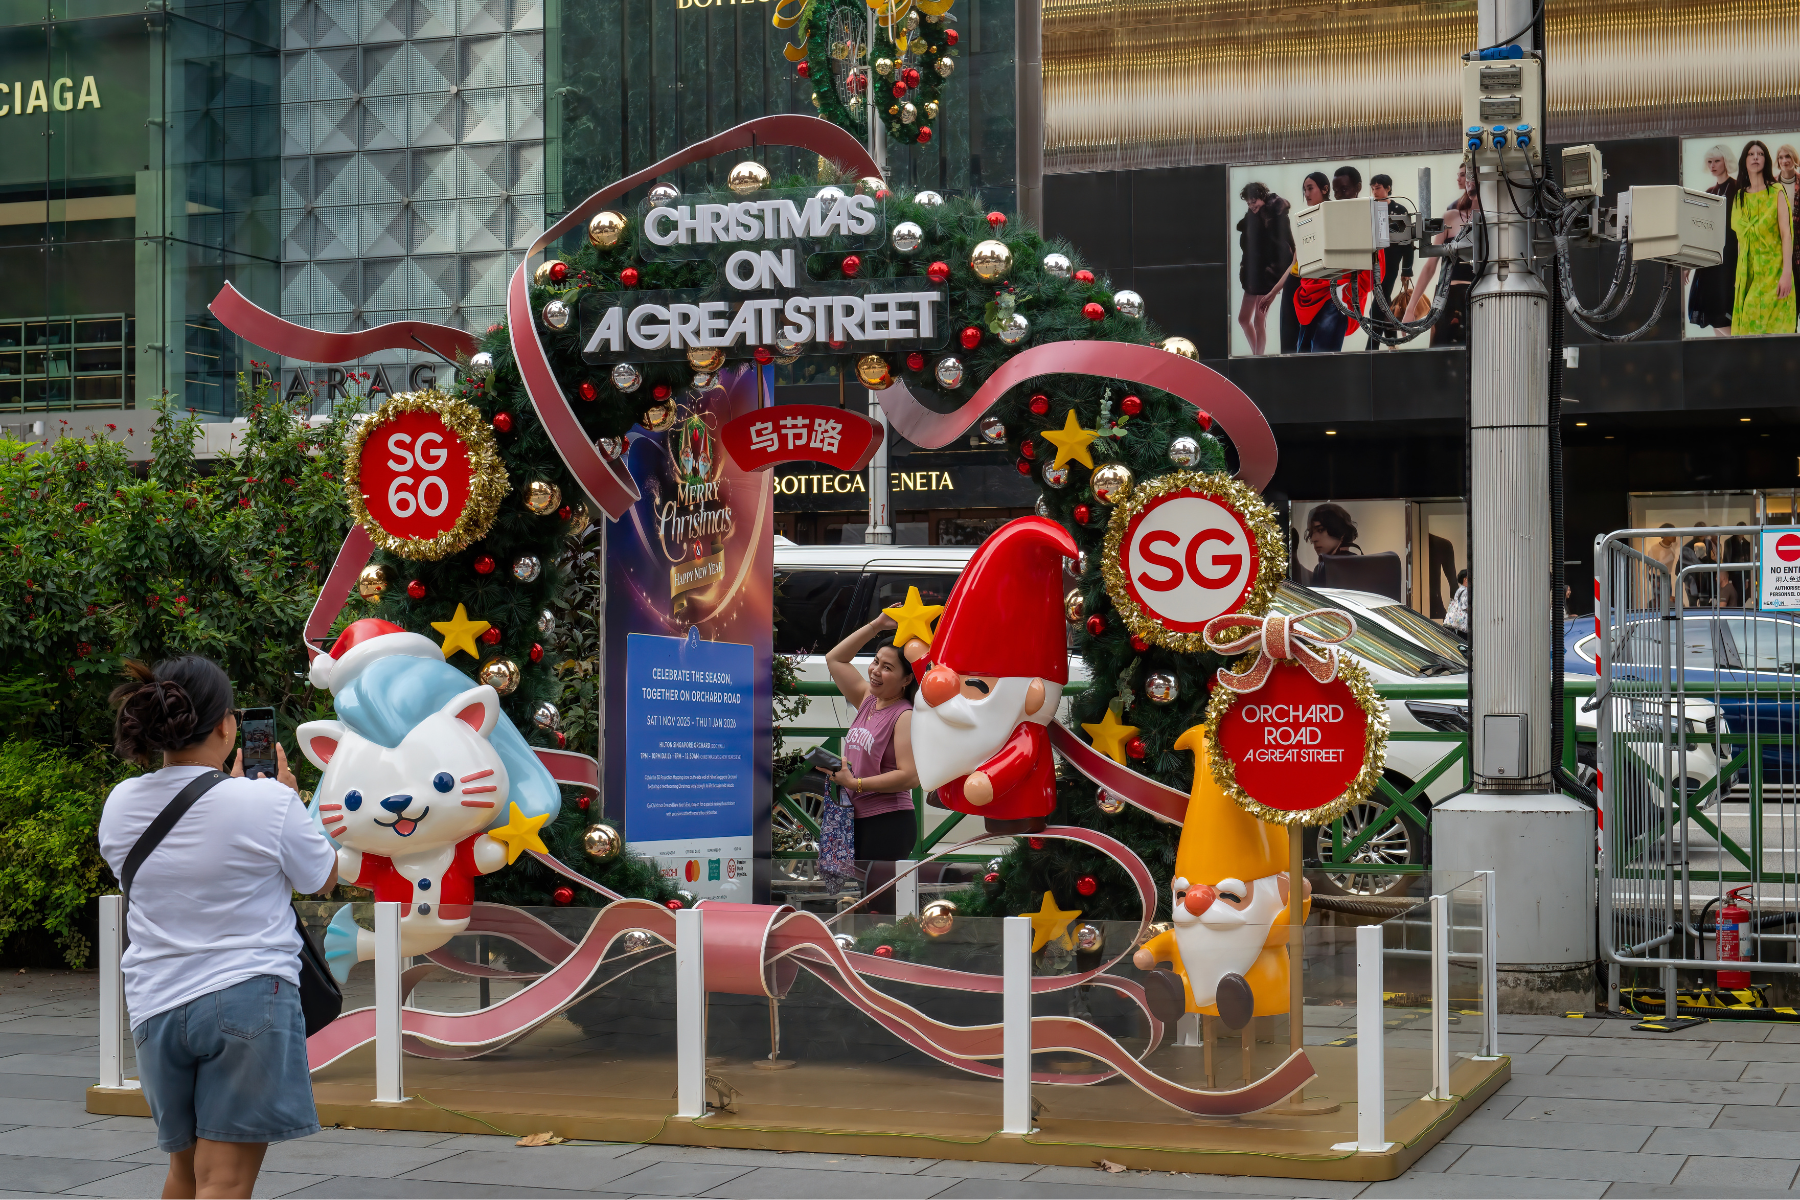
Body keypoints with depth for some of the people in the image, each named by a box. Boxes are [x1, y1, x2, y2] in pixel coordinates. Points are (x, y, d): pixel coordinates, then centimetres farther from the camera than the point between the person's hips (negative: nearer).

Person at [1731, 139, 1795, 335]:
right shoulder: (1739, 197, 12)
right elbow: (1739, 237, 13)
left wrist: (1787, 273, -18)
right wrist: (1739, 275, 8)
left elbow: (1786, 234, -8)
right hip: (1747, 270, 4)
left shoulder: (1776, 193, -1)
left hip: (1773, 269, -4)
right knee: (1746, 325, 1)